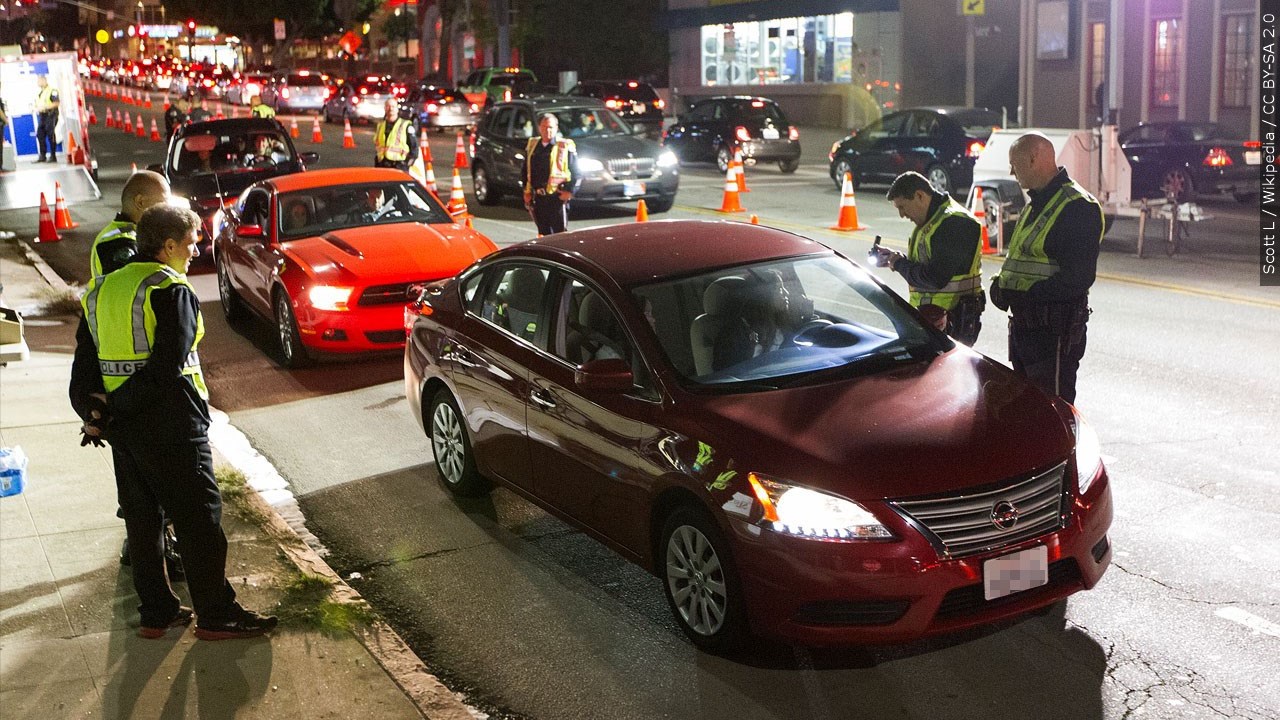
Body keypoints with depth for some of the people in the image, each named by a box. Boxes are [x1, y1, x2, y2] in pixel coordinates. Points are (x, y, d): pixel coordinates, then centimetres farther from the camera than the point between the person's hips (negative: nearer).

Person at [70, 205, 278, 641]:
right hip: (170, 427, -8)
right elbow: (168, 365, -21)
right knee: (199, 520, 1)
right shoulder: (172, 290, -12)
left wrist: (92, 414, 2)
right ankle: (216, 616, 8)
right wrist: (112, 408, -16)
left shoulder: (103, 291, 12)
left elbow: (84, 365, 8)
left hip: (124, 428, 8)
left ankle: (156, 613, 23)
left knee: (142, 520, 15)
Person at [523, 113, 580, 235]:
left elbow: (576, 173, -3)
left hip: (557, 198, -5)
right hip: (538, 198, 5)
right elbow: (526, 171, 20)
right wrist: (527, 192, 14)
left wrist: (569, 191, -11)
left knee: (560, 233, -5)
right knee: (543, 233, 11)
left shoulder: (565, 147, -4)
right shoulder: (532, 146, 11)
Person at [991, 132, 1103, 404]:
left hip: (1054, 332, -10)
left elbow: (1079, 278, -22)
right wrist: (1002, 283, 4)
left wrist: (1028, 294, -22)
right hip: (1023, 325, 10)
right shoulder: (1036, 205, 18)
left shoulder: (1078, 207, -15)